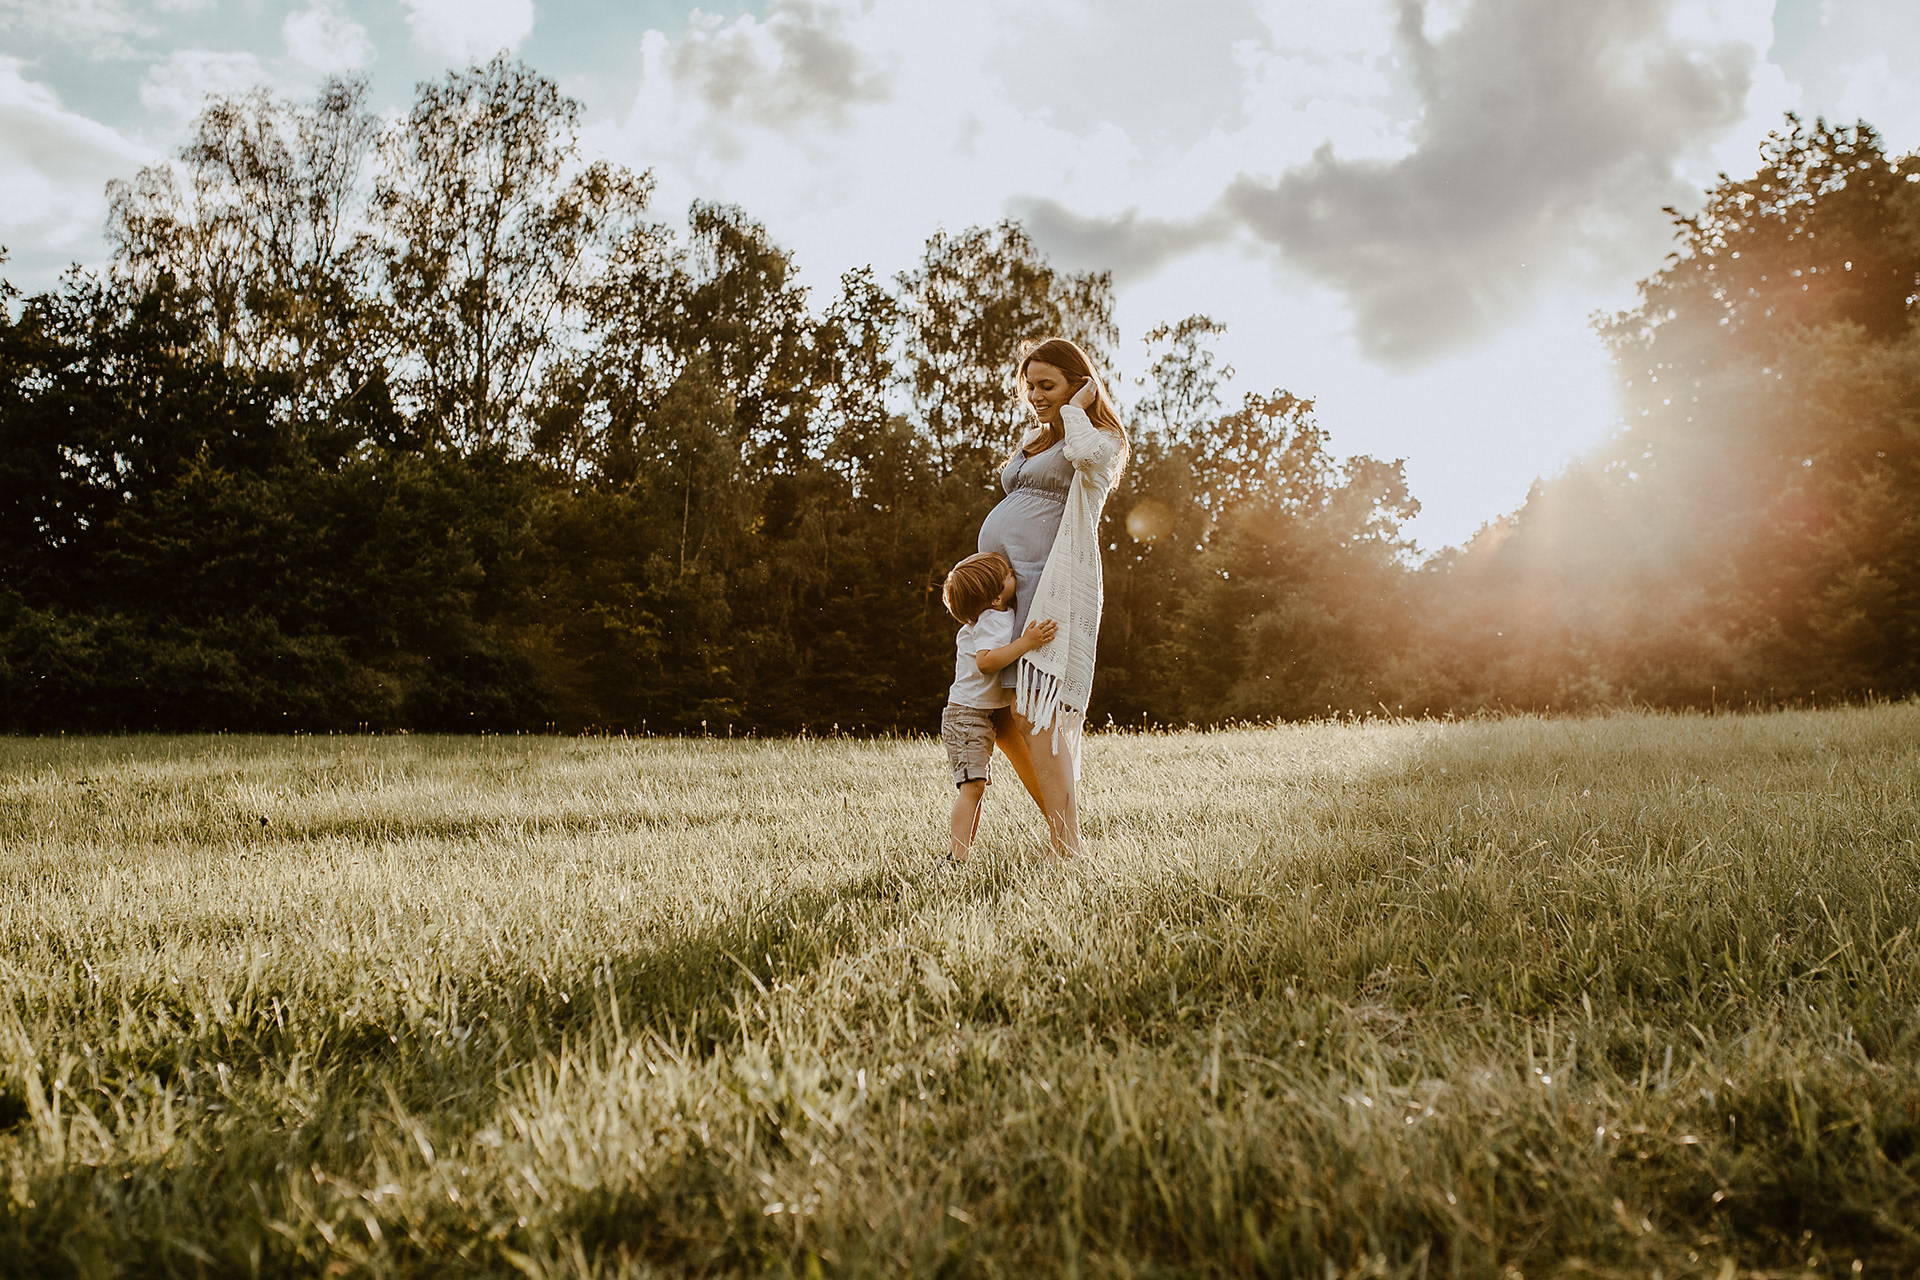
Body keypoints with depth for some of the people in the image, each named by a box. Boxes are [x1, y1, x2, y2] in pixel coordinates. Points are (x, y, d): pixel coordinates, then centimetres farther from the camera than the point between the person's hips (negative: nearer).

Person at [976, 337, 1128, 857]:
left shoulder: (1103, 440, 1)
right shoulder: (1032, 440, 25)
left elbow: (1083, 452, -26)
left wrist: (1075, 407, -8)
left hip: (1052, 582, -9)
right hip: (1006, 587, 9)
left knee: (1031, 713, -19)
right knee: (1002, 721, 5)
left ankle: (1068, 850, -18)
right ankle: (1060, 820, 16)